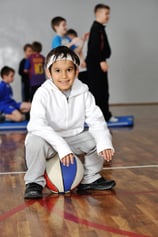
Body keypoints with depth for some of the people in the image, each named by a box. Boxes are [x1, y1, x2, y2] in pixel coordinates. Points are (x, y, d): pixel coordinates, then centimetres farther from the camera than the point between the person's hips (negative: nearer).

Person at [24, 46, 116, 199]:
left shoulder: (83, 93, -6)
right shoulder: (43, 93, -19)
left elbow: (96, 120, -10)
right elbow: (37, 124, -32)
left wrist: (104, 143, -29)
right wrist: (61, 146, -42)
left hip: (73, 138, 4)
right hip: (49, 140, -4)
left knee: (101, 138, -12)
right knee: (35, 142, -36)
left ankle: (90, 178, 10)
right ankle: (34, 182, -8)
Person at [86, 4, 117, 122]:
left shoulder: (100, 28, 17)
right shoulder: (96, 28, -14)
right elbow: (94, 47, -23)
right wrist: (102, 61, -25)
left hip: (99, 63, 10)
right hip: (95, 64, -10)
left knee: (104, 91, 13)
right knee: (96, 90, -7)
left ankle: (105, 115, 19)